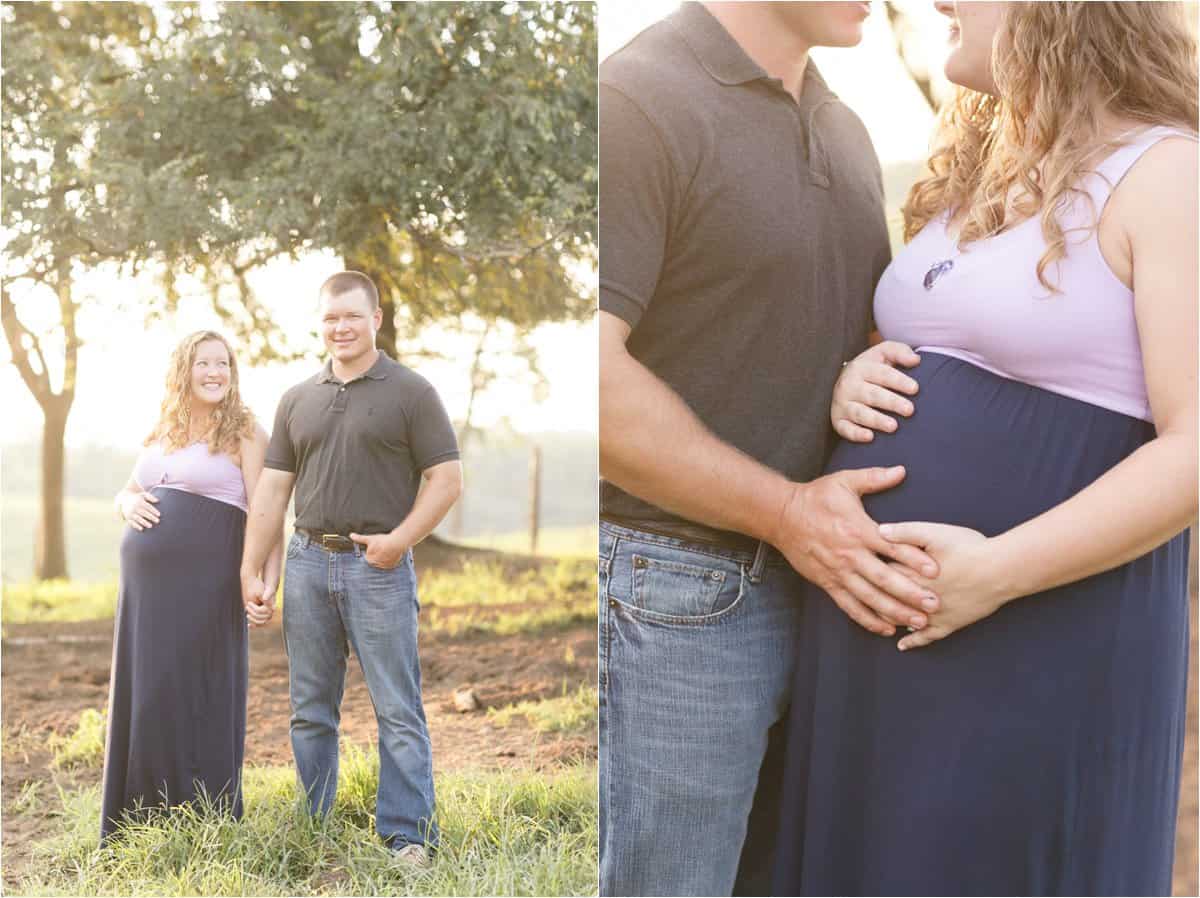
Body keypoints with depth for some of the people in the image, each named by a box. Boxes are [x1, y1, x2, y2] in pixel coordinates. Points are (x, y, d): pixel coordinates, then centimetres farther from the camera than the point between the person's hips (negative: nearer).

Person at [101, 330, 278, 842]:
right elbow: (126, 492, 27)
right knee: (144, 694, 10)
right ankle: (141, 827, 23)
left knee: (197, 695, -4)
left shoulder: (245, 434, -2)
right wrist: (130, 504, 2)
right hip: (146, 581, 6)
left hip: (204, 581, -6)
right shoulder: (163, 434, 17)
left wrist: (267, 587, -21)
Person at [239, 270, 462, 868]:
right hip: (308, 562, 5)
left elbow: (447, 480, -5)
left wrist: (400, 540, -15)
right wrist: (251, 569, 5)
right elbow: (272, 489, 11)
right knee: (310, 711, 12)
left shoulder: (410, 392, -1)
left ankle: (408, 836, 5)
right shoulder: (297, 400, 12)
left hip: (378, 567, -4)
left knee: (398, 711, -2)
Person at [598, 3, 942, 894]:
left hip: (829, 576, 8)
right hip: (678, 594, -8)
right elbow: (588, 375, -22)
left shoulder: (843, 130, 12)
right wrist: (788, 512, -21)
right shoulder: (637, 102, -14)